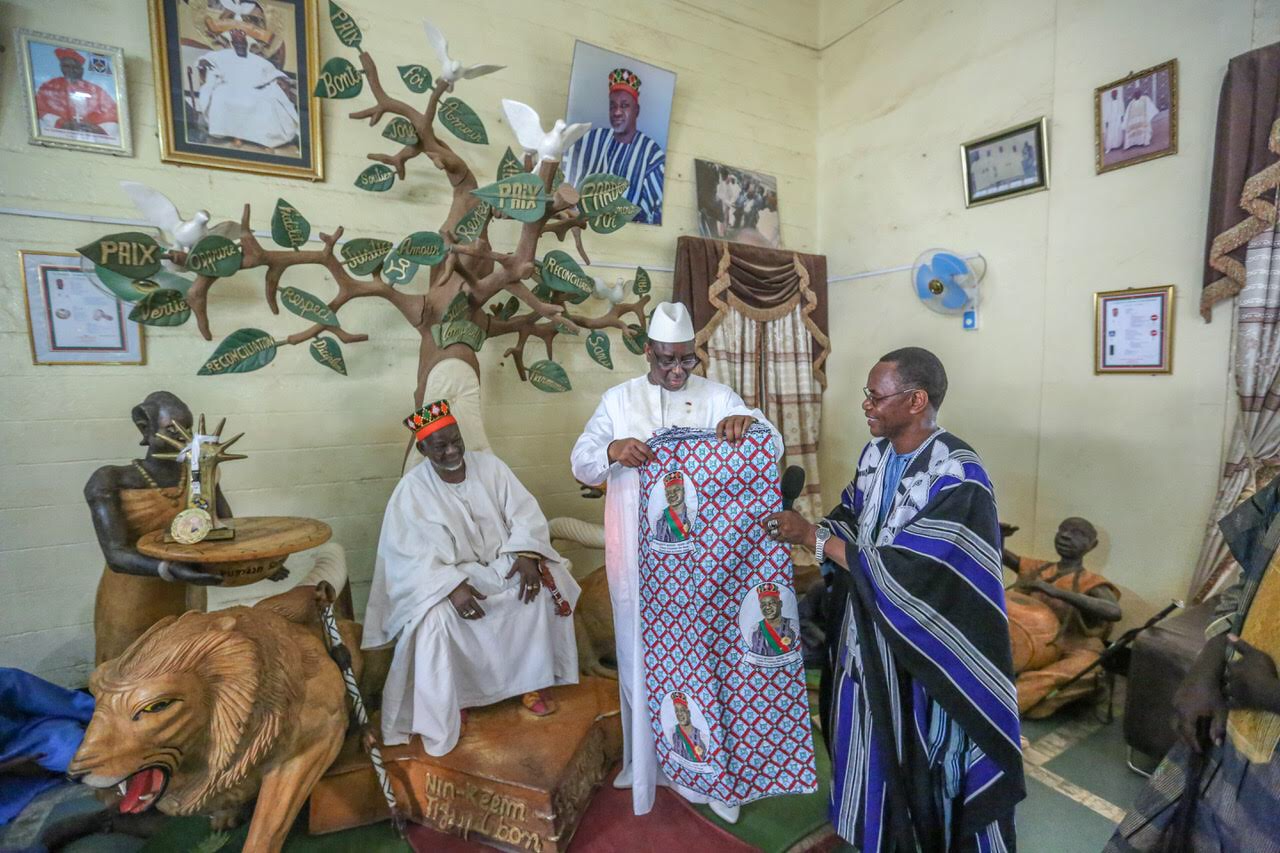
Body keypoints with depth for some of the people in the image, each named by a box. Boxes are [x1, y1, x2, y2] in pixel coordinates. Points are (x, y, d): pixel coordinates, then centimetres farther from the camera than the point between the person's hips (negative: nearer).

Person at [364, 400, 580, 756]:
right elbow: (411, 555, -15)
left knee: (544, 589, -19)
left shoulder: (489, 465, -3)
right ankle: (442, 708, -6)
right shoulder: (412, 489, -10)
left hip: (503, 563, 3)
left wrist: (527, 555, -23)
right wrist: (452, 586, -30)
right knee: (434, 618, -30)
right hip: (445, 576, -2)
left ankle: (531, 681, 0)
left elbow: (524, 513, -5)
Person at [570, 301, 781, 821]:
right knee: (642, 651, 13)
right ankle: (646, 755, 35)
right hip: (638, 554, 1)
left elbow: (773, 447, -8)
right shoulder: (618, 400, 2)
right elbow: (581, 463, -2)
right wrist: (612, 450, -25)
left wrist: (748, 424, -32)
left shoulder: (718, 398, -1)